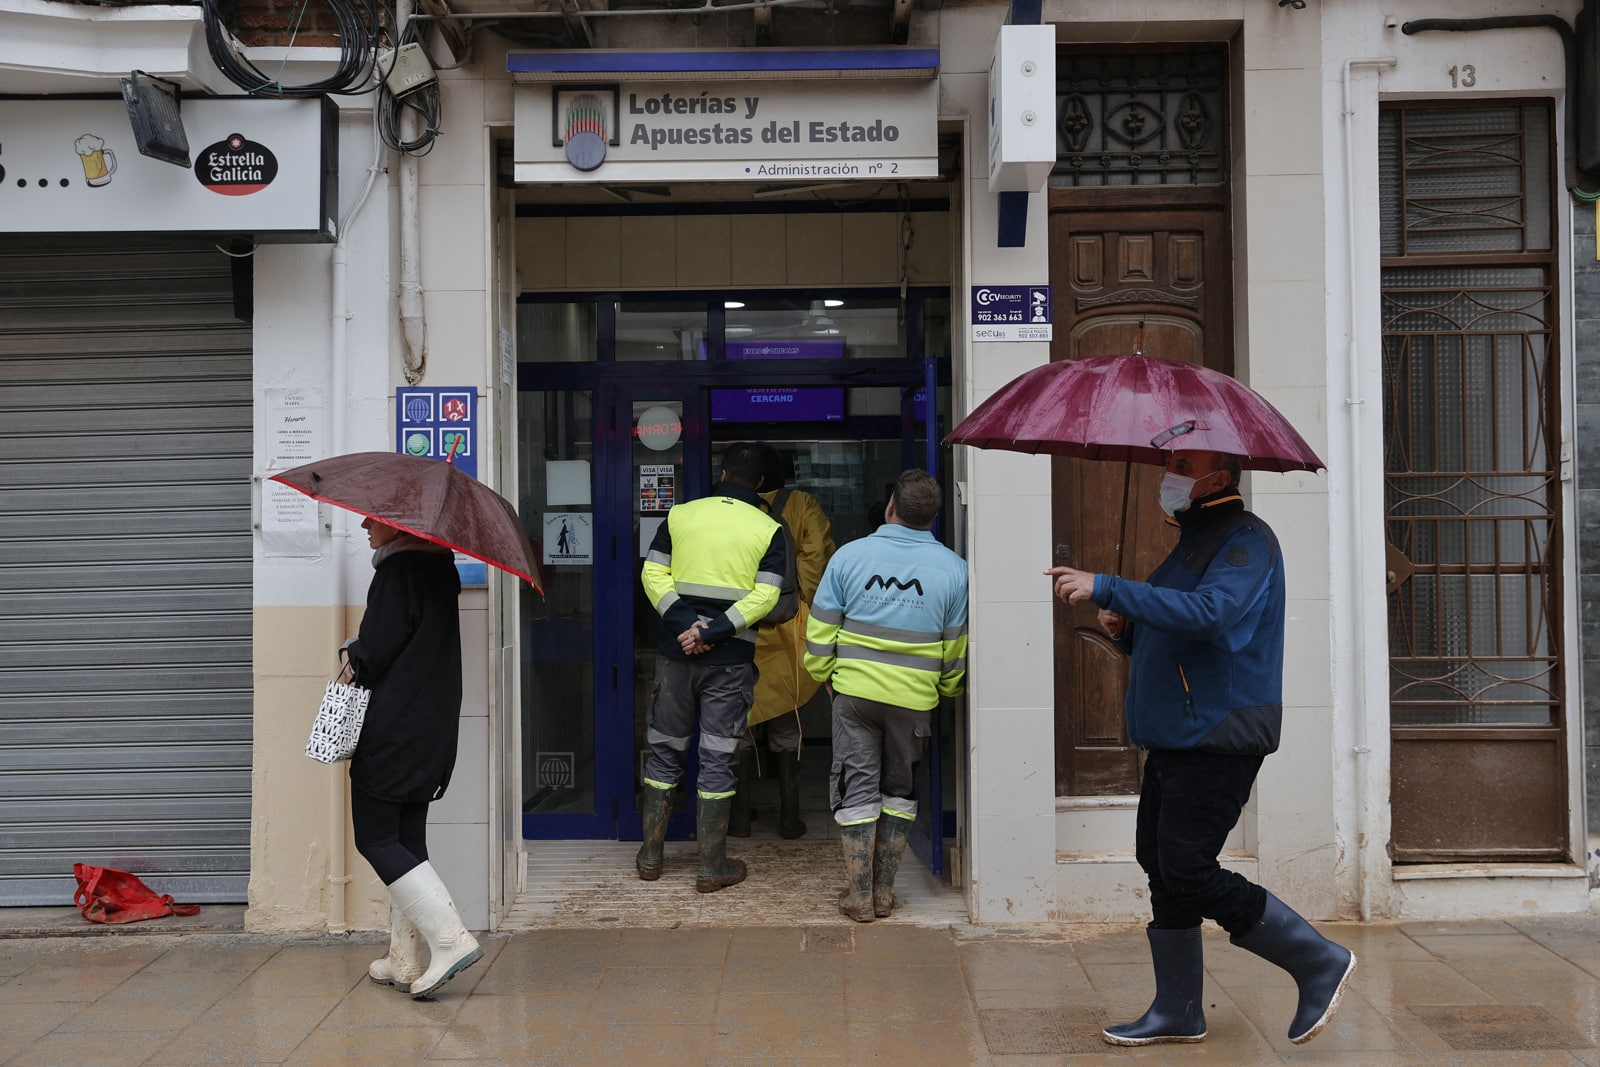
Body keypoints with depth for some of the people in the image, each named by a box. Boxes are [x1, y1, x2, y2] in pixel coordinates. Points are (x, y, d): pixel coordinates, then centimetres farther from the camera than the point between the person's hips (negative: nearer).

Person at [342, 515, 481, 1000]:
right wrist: (362, 658, 14)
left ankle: (451, 939, -10)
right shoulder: (440, 566, 11)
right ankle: (405, 960, 17)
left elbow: (374, 654, -18)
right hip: (433, 732, 9)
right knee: (408, 840, 12)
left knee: (376, 838, -2)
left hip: (391, 729, -9)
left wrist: (351, 657, 2)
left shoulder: (396, 570, -15)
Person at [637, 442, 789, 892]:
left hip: (676, 651, 2)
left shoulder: (680, 515, 5)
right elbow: (764, 596, -11)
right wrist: (713, 631, -13)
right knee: (717, 759, 4)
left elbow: (653, 573, -2)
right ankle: (712, 867, 9)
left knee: (664, 750, 14)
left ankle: (650, 855, 22)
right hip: (731, 658, -2)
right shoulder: (769, 530, -1)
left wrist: (685, 623, -10)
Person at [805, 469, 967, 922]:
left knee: (857, 787, 8)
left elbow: (820, 629, -2)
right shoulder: (953, 569, -4)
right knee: (899, 789, 16)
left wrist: (824, 675, 14)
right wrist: (947, 689, 21)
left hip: (855, 692, -1)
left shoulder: (850, 555, -7)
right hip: (914, 698, 1)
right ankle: (884, 891, 18)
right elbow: (957, 647, 4)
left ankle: (859, 896, 10)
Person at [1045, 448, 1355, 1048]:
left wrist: (1105, 589, -31)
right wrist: (1124, 628, 3)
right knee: (1161, 866, 10)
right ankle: (1177, 1011, 21)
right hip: (1175, 739, 10)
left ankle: (1320, 962, 7)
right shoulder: (1191, 542, 19)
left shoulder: (1245, 542, -12)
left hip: (1218, 741, -10)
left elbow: (1208, 614, -31)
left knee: (1189, 874, -9)